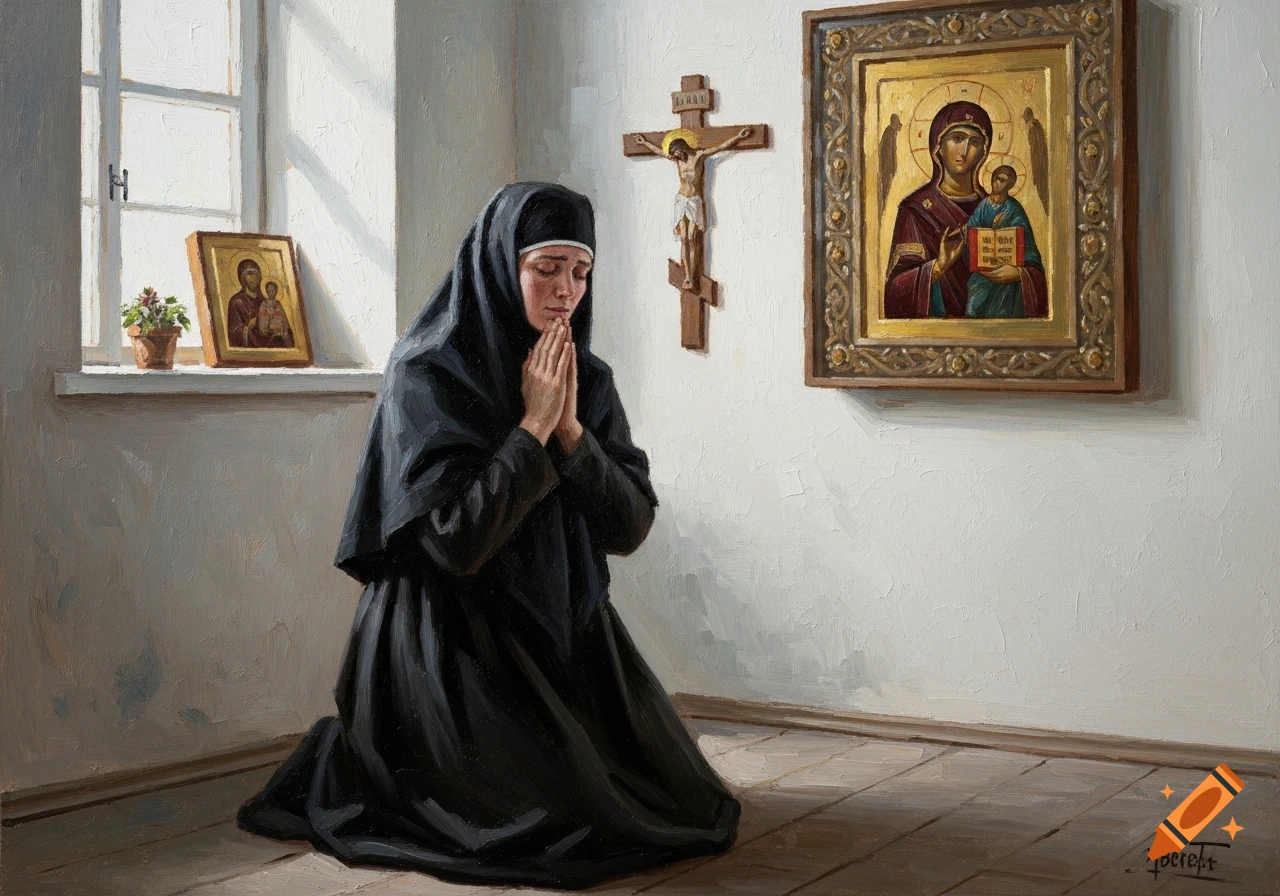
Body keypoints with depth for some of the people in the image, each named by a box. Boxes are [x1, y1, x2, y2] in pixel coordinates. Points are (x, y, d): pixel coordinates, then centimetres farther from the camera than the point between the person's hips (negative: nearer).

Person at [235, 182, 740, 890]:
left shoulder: (587, 380, 4)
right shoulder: (425, 374, -15)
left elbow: (631, 527, -3)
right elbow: (455, 538, -23)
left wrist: (570, 429, -16)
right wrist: (532, 426, -20)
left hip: (567, 631, 7)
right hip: (457, 638, -7)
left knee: (683, 803, 6)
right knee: (563, 824, -17)